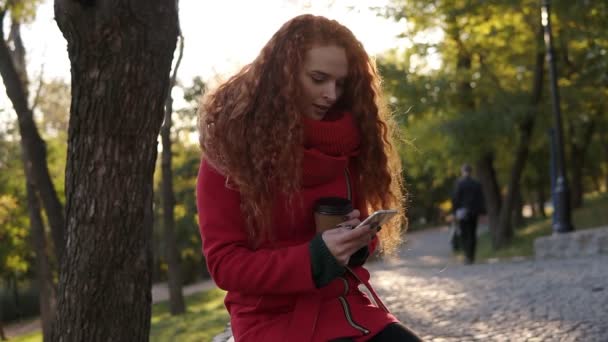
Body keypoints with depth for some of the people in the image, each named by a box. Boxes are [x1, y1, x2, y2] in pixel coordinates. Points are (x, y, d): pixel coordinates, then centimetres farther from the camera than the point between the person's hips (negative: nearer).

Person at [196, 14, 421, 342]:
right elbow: (224, 262, -8)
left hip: (350, 307, 5)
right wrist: (314, 259, -21)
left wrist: (357, 242, -7)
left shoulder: (345, 142, 6)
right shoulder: (230, 148, -6)